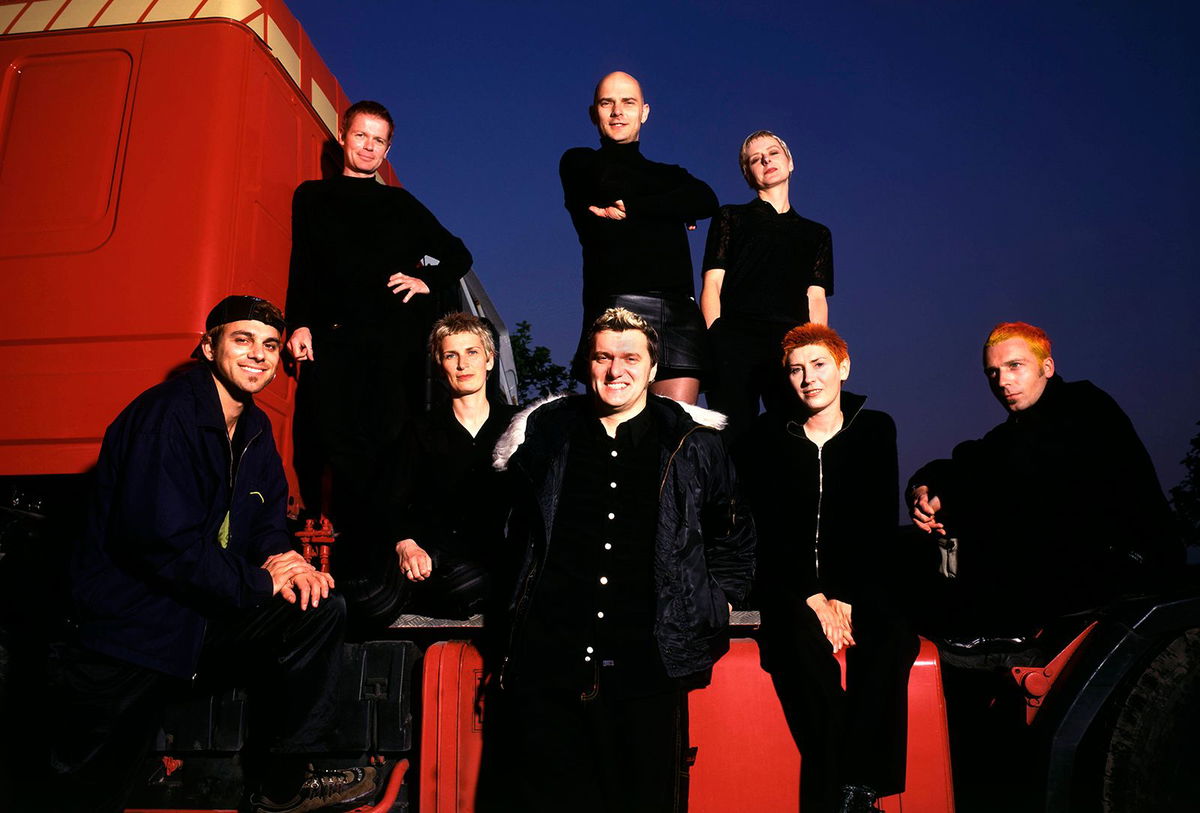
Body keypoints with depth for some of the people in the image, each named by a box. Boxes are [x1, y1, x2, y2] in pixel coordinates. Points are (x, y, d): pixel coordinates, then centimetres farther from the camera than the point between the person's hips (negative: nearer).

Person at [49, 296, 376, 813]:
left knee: (319, 610, -7)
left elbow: (267, 518, 13)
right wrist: (259, 581, -17)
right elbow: (162, 540, -27)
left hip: (208, 613, 8)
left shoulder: (255, 427, 9)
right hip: (130, 627, -7)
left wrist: (286, 562, -11)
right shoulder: (167, 415, -19)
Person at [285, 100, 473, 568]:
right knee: (340, 445, -10)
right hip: (333, 336, 0)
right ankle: (346, 554, -6)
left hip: (395, 339, 0)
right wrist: (300, 323, -1)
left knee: (389, 445, -7)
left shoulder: (402, 205, 22)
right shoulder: (312, 197, 22)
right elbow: (302, 267, 13)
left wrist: (427, 281, 6)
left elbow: (458, 256, 25)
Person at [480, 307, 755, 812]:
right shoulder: (545, 434, 7)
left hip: (648, 673, -1)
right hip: (550, 667, 1)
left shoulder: (694, 444, 4)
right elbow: (514, 534, 22)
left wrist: (714, 606, 9)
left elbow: (733, 540, 16)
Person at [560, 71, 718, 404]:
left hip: (680, 310, 4)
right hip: (618, 304, -3)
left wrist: (631, 209, -1)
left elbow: (706, 201, 6)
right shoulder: (579, 164, 18)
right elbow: (613, 186, -3)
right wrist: (676, 205, 10)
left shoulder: (670, 173, 27)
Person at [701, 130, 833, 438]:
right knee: (733, 433, -11)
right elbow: (712, 283, 9)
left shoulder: (817, 234, 26)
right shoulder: (730, 217, 20)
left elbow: (817, 299, 15)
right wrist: (715, 338, -6)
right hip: (735, 340, -2)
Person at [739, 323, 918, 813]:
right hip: (790, 585, -1)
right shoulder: (769, 434, 4)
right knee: (804, 642, -32)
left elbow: (880, 525, 0)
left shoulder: (876, 429, 7)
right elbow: (770, 528, -3)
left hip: (858, 585, 1)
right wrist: (813, 596, -14)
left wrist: (846, 598, -12)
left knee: (893, 640, -29)